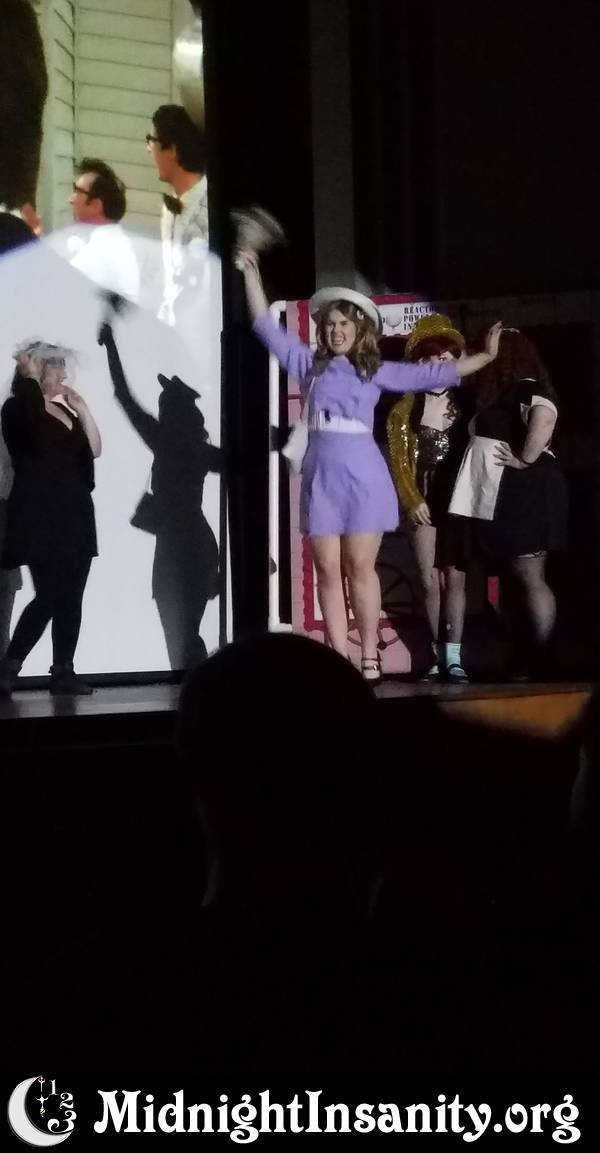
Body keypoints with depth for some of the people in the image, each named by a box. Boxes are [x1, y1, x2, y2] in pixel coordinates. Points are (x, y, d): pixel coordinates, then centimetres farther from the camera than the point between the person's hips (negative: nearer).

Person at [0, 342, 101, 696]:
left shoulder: (65, 411, 17)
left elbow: (94, 450, 13)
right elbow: (38, 430, -28)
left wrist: (83, 410, 4)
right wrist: (30, 378, -20)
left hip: (75, 515, 8)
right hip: (41, 517, -8)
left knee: (71, 598, 5)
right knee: (49, 596, -14)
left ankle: (63, 672, 9)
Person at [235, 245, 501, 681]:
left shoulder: (377, 371, 7)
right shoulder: (309, 364, 10)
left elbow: (436, 373, 8)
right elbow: (266, 326, 10)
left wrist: (487, 356, 6)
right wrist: (251, 275, 5)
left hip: (363, 476, -2)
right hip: (321, 478, 2)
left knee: (359, 567, -3)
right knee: (328, 570, 0)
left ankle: (370, 657, 4)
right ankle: (340, 658, 4)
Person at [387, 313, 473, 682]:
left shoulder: (466, 403, 4)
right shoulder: (404, 410, 4)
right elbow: (399, 461, 2)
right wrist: (413, 501, -7)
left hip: (459, 501, 0)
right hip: (425, 503, 1)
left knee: (455, 578, -3)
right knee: (430, 581, 1)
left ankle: (453, 657, -4)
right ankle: (439, 655, 9)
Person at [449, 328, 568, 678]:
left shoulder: (528, 389, -12)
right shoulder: (501, 394, 19)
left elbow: (544, 419, -32)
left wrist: (526, 459, -24)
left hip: (524, 493, -10)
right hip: (500, 497, 10)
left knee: (530, 577, -7)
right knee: (517, 578, 10)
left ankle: (540, 664, -4)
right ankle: (530, 658, 14)